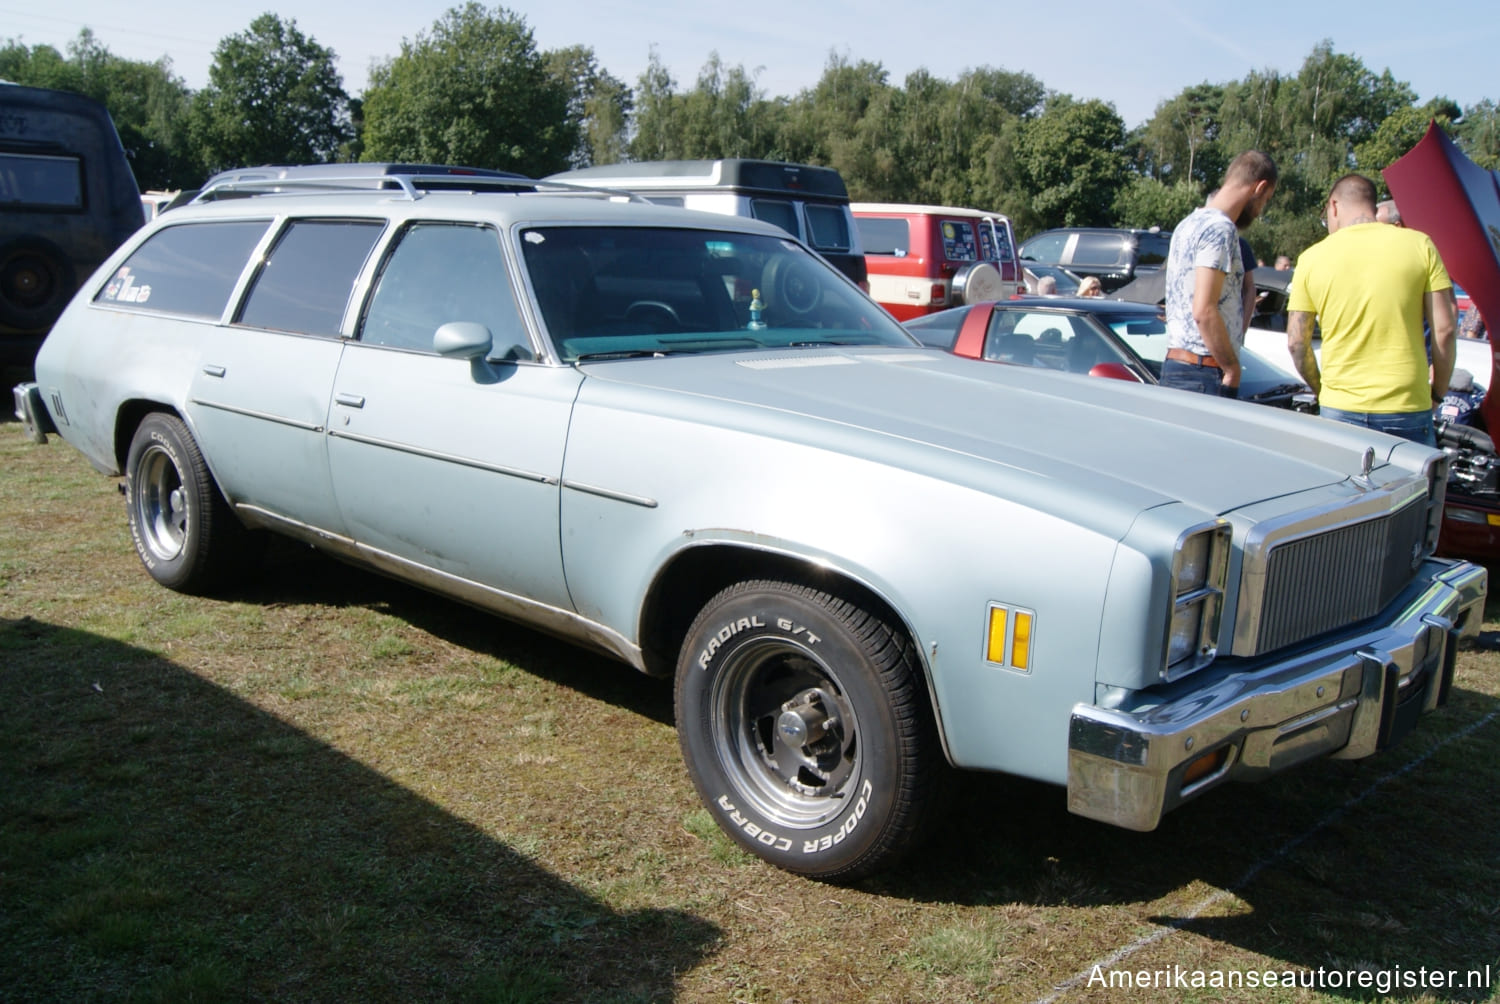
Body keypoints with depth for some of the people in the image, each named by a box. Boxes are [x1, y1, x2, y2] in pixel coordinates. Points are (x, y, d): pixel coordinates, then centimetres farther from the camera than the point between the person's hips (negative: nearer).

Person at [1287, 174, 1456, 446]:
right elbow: (1444, 329, -2)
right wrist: (1438, 392, 10)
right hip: (1408, 407, -1)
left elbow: (1296, 342, 2)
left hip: (1339, 408, 1)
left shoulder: (1312, 258, 1)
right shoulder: (1419, 245, 0)